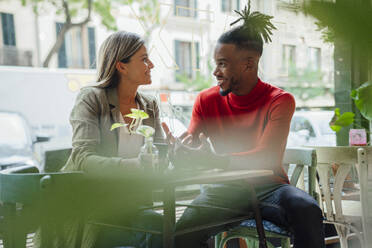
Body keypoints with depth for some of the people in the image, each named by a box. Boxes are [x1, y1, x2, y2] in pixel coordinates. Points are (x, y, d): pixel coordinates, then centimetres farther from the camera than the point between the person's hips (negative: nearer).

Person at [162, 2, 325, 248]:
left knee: (307, 209, -33)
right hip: (225, 190, 2)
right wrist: (179, 149, -26)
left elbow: (268, 159, -20)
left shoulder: (280, 100, -7)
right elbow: (189, 150, 1)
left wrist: (215, 160, -37)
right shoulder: (206, 100, 4)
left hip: (267, 186, -1)